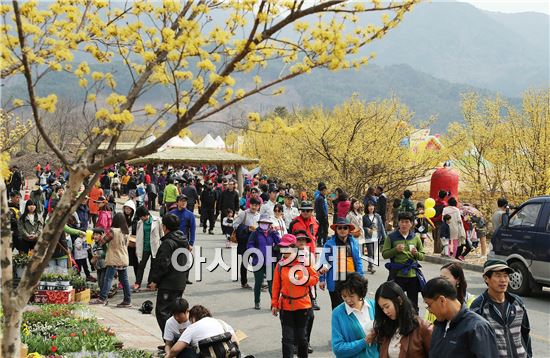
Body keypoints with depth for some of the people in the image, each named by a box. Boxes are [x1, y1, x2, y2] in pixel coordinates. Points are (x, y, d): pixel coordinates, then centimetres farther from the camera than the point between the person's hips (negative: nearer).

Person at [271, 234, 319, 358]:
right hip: (285, 306, 0)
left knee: (301, 336, 13)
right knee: (287, 337, 0)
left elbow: (315, 277, -1)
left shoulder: (304, 262, -7)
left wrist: (304, 280, -19)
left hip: (302, 305, 0)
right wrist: (274, 304, 2)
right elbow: (276, 286, 1)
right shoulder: (280, 265, -3)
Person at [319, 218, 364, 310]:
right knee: (337, 307, 4)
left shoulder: (354, 243, 5)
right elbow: (324, 262, -1)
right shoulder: (329, 244, -4)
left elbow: (358, 261, 10)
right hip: (335, 281, -2)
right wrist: (322, 279, -2)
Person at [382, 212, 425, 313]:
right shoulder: (391, 237, 0)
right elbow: (384, 254, -1)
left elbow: (422, 256, 11)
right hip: (397, 274, -2)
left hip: (412, 274, 2)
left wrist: (416, 253, -11)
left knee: (413, 304, 11)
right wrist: (395, 250, -17)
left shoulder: (415, 237, 7)